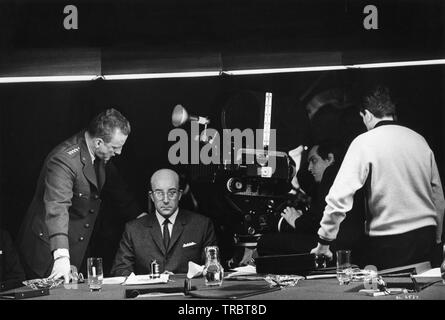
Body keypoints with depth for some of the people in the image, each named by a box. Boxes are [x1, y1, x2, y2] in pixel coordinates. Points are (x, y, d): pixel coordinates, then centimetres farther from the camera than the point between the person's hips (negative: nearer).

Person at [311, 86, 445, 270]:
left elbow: (340, 196, -13)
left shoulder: (364, 142, -7)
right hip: (426, 235, 5)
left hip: (388, 241, -5)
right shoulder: (419, 140, 8)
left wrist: (324, 242, -6)